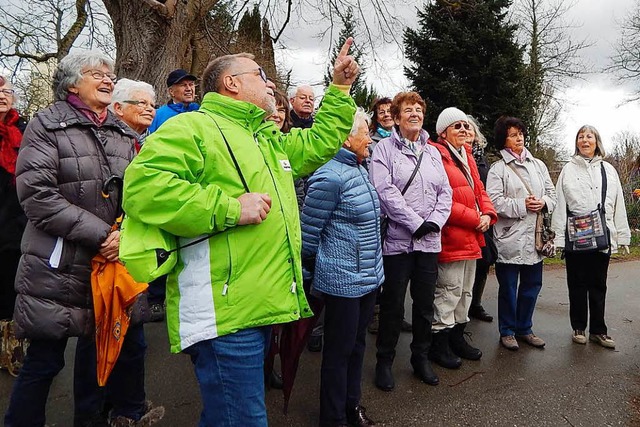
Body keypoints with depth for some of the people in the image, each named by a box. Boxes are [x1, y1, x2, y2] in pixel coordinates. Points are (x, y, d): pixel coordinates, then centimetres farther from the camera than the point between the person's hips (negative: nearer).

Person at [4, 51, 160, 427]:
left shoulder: (123, 134, 12)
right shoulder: (48, 125, -4)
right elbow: (37, 194, -15)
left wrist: (126, 233, -10)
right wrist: (101, 234, -18)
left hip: (111, 262, 5)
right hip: (59, 266, -5)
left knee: (99, 347, 17)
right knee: (45, 360, 2)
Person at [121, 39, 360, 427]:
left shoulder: (271, 140, 22)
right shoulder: (193, 127, -6)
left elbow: (321, 142, 33)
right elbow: (142, 185, -20)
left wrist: (341, 87, 28)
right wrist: (231, 208, -21)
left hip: (263, 308, 9)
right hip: (225, 314, -9)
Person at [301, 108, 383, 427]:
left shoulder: (359, 169, 9)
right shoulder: (330, 177, -20)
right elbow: (308, 230, -14)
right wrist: (311, 269, -2)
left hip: (368, 276, 8)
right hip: (343, 279, -8)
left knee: (357, 343, 20)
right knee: (340, 350, 7)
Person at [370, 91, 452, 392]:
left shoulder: (432, 152, 16)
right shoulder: (385, 148, -1)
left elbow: (445, 192, 11)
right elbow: (385, 191, -13)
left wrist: (434, 222, -7)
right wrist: (416, 223, -16)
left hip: (429, 241, 5)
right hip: (397, 239, -5)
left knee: (425, 304, 13)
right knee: (393, 305, 4)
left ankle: (421, 358, 29)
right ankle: (384, 361, 20)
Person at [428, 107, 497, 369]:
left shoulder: (467, 156, 18)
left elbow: (479, 190, 18)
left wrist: (488, 214, -2)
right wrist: (474, 219, -17)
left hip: (471, 237, 10)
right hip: (451, 236, -10)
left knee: (466, 289, 17)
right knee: (449, 289, -3)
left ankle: (457, 336, 32)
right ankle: (439, 343, 11)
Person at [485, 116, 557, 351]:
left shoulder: (538, 165, 12)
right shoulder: (498, 169, -4)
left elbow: (552, 193, 13)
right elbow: (495, 201, -14)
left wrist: (543, 202, -7)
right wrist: (522, 205, -18)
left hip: (535, 237, 5)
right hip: (510, 237, -5)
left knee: (532, 285, 13)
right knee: (508, 287, 6)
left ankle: (524, 329, 30)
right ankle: (507, 331, 21)